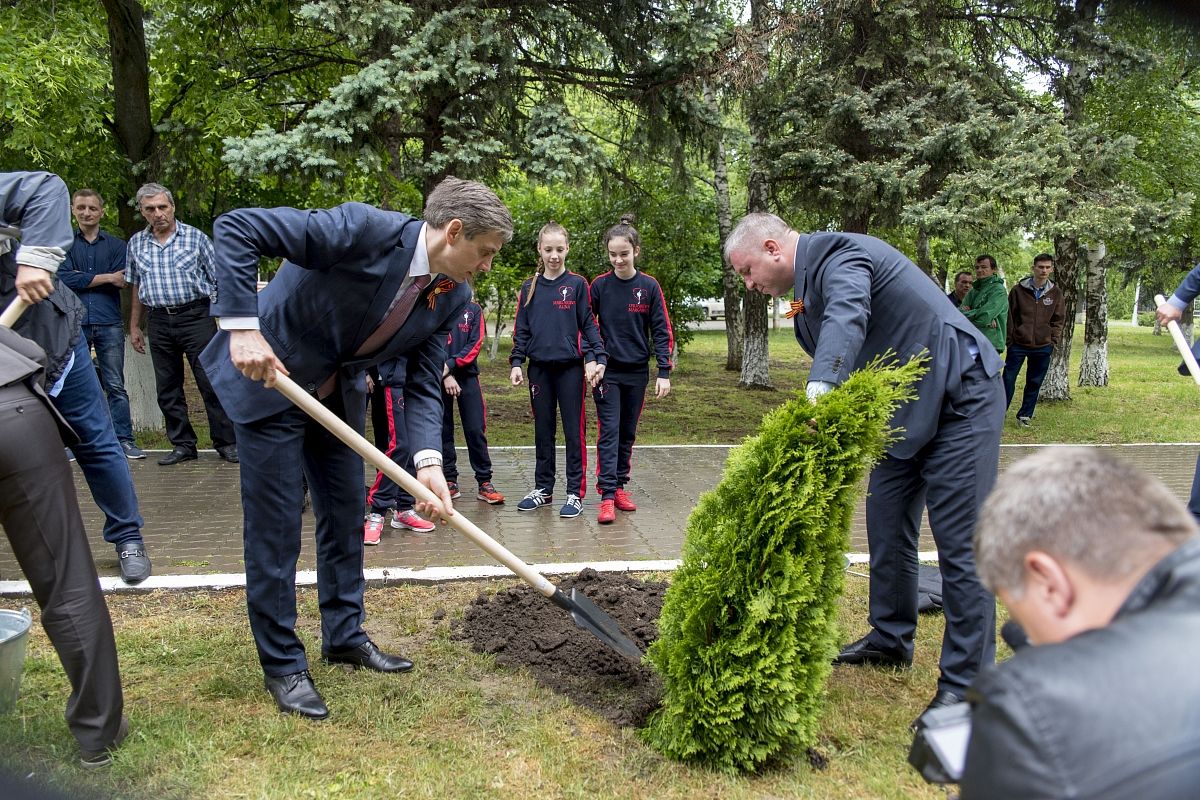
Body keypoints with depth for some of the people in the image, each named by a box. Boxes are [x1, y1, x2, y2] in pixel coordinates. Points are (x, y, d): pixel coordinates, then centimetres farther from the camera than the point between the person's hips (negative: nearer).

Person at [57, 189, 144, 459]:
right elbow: (64, 278, -5)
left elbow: (121, 282, -2)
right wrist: (106, 278, -6)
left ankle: (124, 439, 3)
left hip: (109, 324, 0)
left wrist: (82, 279, -4)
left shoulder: (116, 245, 12)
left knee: (116, 385, 0)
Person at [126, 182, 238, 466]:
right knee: (167, 389, 7)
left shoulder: (196, 237, 1)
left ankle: (226, 443, 3)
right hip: (159, 323, 4)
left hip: (196, 317, -4)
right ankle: (183, 445, 16)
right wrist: (134, 326, 16)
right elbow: (137, 288, 18)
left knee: (211, 383, -5)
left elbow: (219, 281, 2)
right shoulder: (136, 244, 11)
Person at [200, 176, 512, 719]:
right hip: (267, 377, -7)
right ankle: (282, 665, 15)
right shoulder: (366, 229, -30)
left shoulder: (453, 295, -9)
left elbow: (423, 384, -6)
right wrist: (243, 327, -36)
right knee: (275, 526, -1)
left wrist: (428, 461, -21)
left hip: (338, 394, 7)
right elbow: (237, 227, -30)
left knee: (346, 516, 13)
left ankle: (345, 636, 32)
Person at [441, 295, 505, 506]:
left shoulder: (474, 309, 8)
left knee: (476, 430, -3)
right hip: (440, 378, 0)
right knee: (443, 431, 3)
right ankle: (450, 481, 12)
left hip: (467, 376, 1)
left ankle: (484, 482, 1)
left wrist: (451, 364, -13)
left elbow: (475, 344, -1)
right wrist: (445, 376, -12)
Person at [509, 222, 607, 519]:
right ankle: (543, 488, 21)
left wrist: (593, 358, -12)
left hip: (570, 367, -3)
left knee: (573, 431, 1)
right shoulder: (529, 288, 8)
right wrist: (516, 363, 2)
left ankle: (575, 492, 8)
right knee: (543, 431, 11)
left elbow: (588, 325, 0)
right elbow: (521, 329, 10)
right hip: (539, 368, 3)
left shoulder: (577, 284, 0)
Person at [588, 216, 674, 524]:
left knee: (627, 433, 11)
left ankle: (620, 487, 22)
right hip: (607, 371, -1)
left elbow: (662, 331, 0)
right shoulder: (599, 285, -2)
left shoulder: (649, 287, -2)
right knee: (609, 432, -6)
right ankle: (607, 496, -7)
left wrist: (664, 372, -6)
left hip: (637, 372, 1)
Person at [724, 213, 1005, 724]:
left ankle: (965, 685, 2)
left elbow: (847, 317, -40)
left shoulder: (839, 254, -18)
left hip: (959, 397, -10)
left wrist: (819, 388, -54)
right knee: (886, 524, 14)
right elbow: (844, 373, 11)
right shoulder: (807, 293, 11)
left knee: (960, 542, -7)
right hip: (906, 409, 10)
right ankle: (890, 639, 31)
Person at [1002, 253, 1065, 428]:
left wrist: (1053, 341, 0)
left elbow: (1058, 319, 8)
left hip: (1043, 347, 2)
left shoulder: (1056, 293, 3)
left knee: (1034, 383, 8)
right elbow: (1010, 316, -1)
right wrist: (1009, 339, -5)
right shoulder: (1019, 290, -3)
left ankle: (1025, 415, 19)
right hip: (1018, 345, -2)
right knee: (1008, 379, -1)